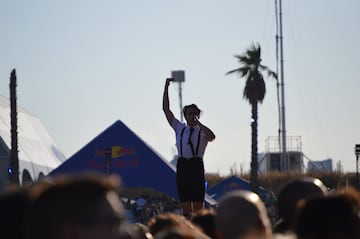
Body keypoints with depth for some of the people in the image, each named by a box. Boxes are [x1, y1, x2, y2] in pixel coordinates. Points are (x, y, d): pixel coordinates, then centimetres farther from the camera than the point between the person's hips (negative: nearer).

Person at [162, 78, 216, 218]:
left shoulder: (202, 131, 7)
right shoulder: (179, 128, 15)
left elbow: (212, 136, -18)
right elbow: (166, 109, 13)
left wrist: (198, 123, -8)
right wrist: (166, 86, 9)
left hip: (196, 166, -3)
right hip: (182, 165, 3)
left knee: (198, 207, -5)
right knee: (185, 208, 2)